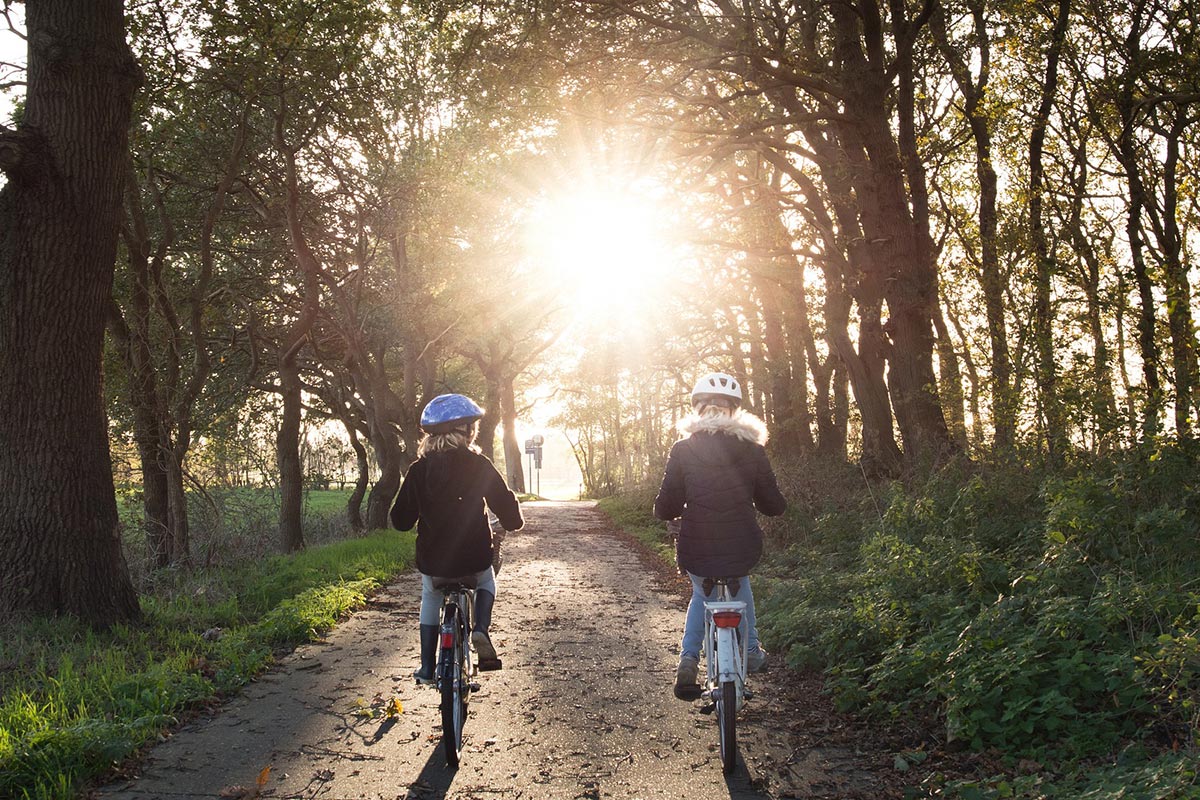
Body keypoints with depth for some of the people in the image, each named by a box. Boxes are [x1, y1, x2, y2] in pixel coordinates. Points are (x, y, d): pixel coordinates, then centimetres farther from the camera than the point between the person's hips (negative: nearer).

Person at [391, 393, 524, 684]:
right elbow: (505, 504, -9)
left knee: (430, 598, 31)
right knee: (486, 581, 32)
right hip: (474, 558, -1)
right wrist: (514, 521, 15)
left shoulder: (418, 469, -2)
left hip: (432, 561, 2)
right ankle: (481, 628, 5)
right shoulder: (478, 465, -8)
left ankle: (427, 668, 27)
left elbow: (401, 520, 1)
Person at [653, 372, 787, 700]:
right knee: (740, 583, 36)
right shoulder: (752, 450, -2)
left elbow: (665, 508, -5)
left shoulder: (682, 451, -4)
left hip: (696, 552, -1)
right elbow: (774, 505, 4)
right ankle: (751, 651, 38)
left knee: (702, 593, 31)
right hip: (742, 551, 1)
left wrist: (676, 511, 18)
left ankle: (688, 659, 13)